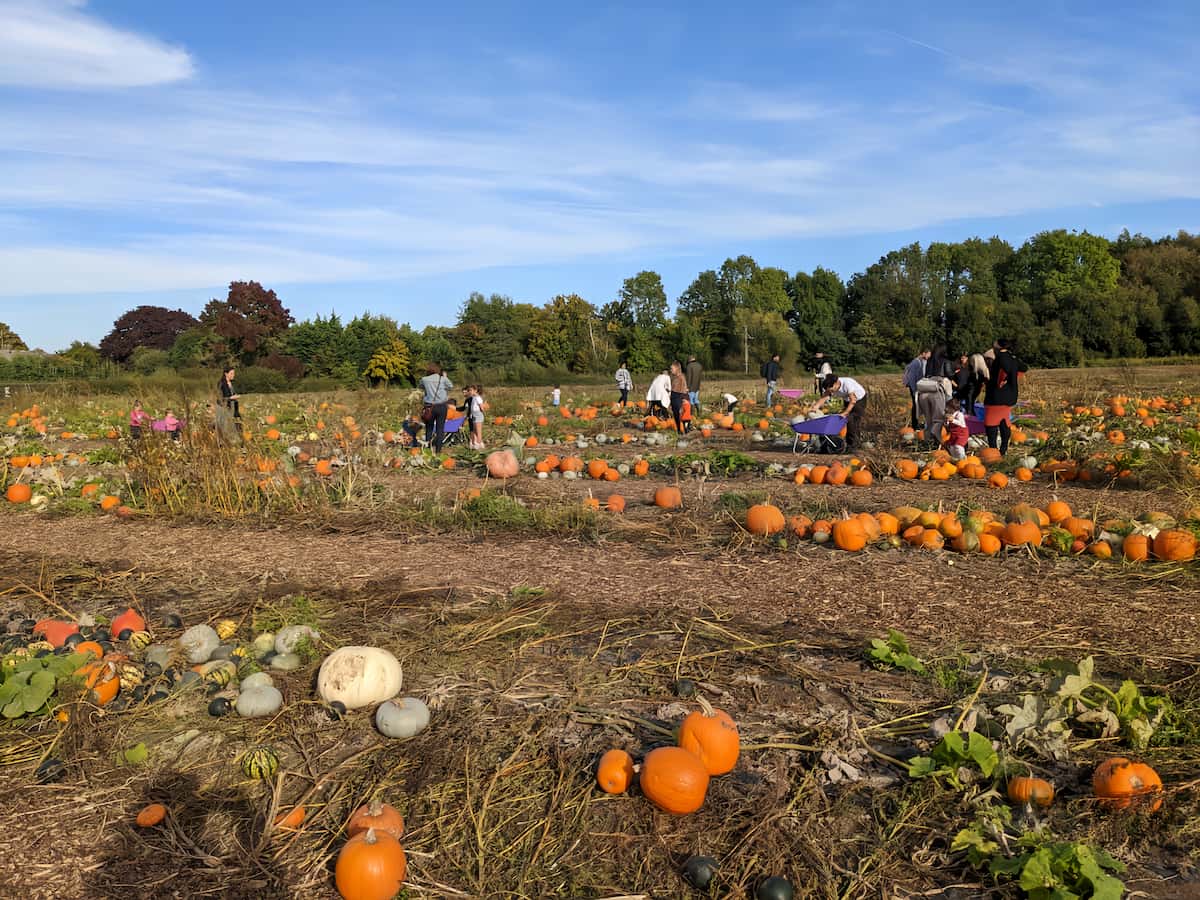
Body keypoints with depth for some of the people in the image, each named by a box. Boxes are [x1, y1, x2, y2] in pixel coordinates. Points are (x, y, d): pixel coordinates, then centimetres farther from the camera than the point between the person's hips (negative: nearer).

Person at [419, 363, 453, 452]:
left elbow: (421, 387, 16)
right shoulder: (443, 379, -2)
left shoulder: (424, 380, -1)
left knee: (429, 428, 11)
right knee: (440, 428, 4)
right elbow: (451, 387, 11)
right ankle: (438, 450, 2)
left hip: (429, 407, 1)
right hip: (442, 406, -1)